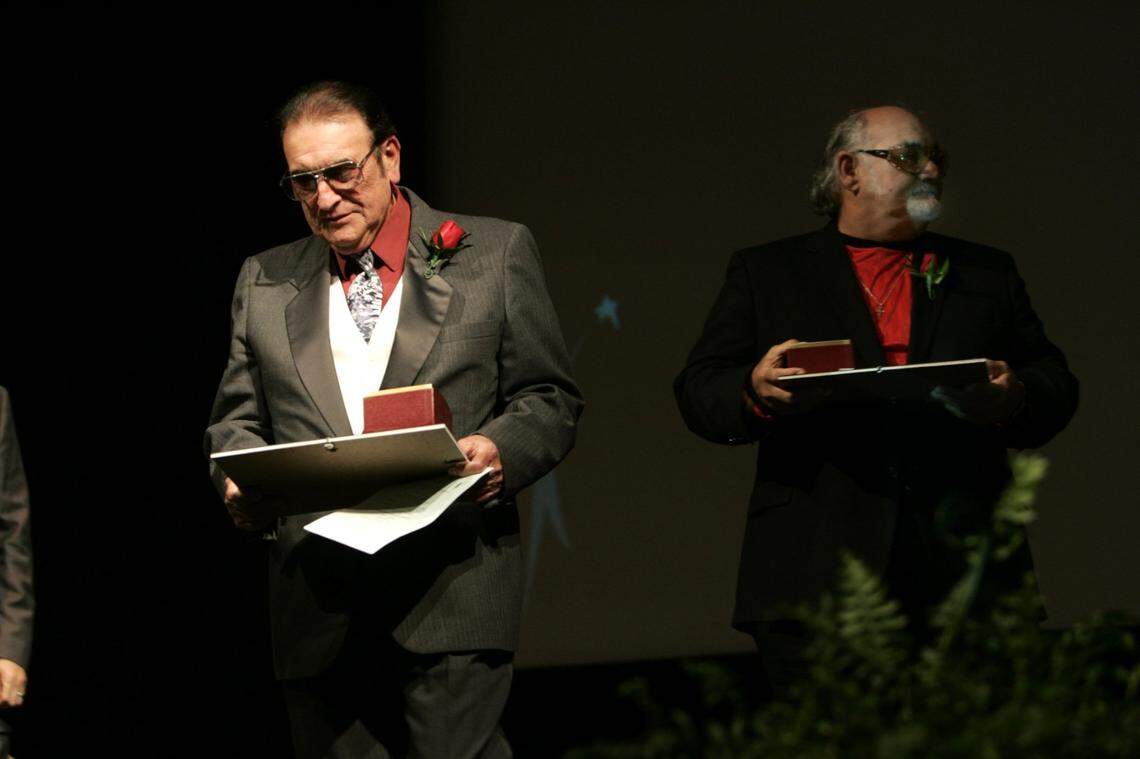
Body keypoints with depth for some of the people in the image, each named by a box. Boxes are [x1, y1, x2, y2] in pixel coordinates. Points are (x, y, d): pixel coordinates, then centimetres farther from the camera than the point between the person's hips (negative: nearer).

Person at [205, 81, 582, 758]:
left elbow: (550, 398, 7)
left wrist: (501, 450, -14)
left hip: (451, 598, -3)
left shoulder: (494, 254, 8)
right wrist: (240, 484, -5)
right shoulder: (265, 282, 17)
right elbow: (237, 418, 18)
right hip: (318, 617, 3)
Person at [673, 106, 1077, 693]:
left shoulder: (987, 274, 22)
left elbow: (1055, 383, 16)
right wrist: (755, 394, -15)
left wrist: (1015, 401, -8)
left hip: (963, 574, 2)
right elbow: (698, 392, 7)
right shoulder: (765, 273, 15)